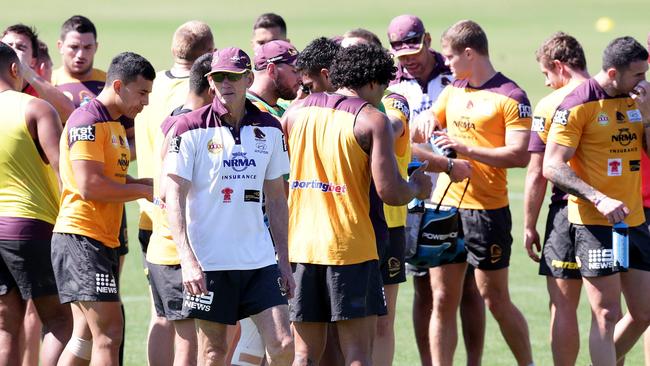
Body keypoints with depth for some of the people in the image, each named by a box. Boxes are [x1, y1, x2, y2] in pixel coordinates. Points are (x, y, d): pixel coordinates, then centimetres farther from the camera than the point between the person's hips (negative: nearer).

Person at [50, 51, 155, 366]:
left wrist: (149, 184, 7)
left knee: (87, 333, 12)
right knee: (109, 332, -13)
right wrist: (143, 190, -12)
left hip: (102, 239, 10)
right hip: (81, 236, -10)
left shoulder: (116, 123, 18)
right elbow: (89, 186, -21)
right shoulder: (87, 121, -14)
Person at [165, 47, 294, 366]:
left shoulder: (269, 129, 7)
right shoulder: (191, 128, -5)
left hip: (259, 258, 4)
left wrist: (284, 260, 13)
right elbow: (174, 196, -9)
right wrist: (187, 259, -18)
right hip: (209, 261, -4)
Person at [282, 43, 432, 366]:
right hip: (350, 248, -5)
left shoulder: (297, 111, 9)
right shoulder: (372, 120, -6)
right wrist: (417, 188, 8)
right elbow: (390, 192, -12)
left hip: (299, 243, 5)